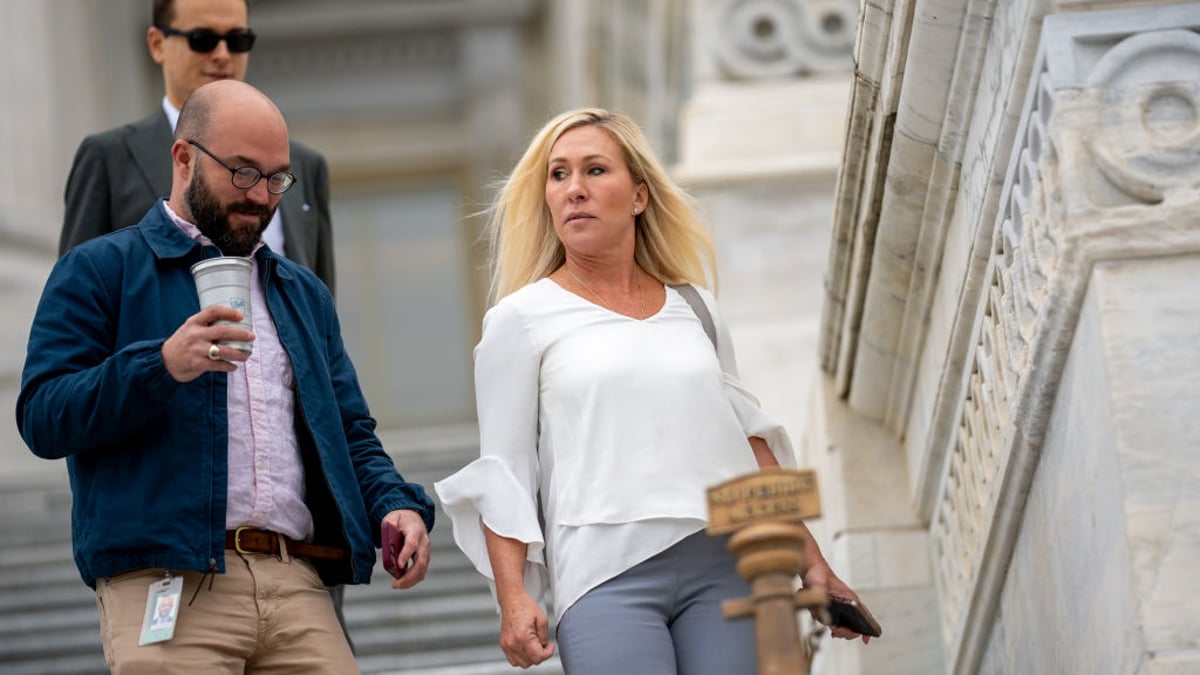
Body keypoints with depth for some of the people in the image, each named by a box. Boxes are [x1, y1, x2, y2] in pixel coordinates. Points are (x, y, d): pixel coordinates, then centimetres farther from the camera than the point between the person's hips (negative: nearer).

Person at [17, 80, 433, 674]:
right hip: (165, 582, -4)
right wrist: (162, 366, -17)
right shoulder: (99, 271, 8)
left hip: (298, 582, 5)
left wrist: (395, 505, 4)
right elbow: (42, 418, -3)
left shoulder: (303, 292, 26)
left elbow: (350, 433, 25)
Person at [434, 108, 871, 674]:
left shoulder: (694, 308, 17)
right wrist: (513, 599, -7)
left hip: (725, 568, 3)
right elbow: (502, 472, 3)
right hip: (608, 579, -3)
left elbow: (749, 438, 21)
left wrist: (812, 562, 17)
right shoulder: (520, 320, 8)